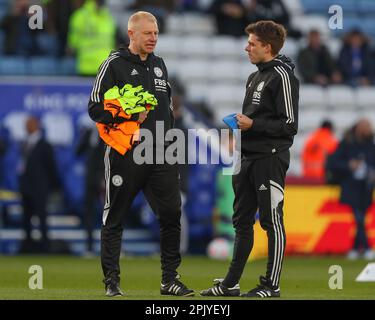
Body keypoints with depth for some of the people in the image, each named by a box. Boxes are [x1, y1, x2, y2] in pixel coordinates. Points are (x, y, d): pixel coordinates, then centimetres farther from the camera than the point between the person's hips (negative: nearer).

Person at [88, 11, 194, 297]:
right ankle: (112, 281, 9)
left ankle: (170, 279, 7)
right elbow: (96, 108, -8)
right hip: (125, 155, -5)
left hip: (161, 155, 5)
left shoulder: (159, 65, 17)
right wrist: (130, 116, -14)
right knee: (114, 218, 2)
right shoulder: (115, 65, -4)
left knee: (171, 214, -1)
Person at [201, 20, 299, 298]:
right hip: (249, 159, 9)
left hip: (270, 159, -9)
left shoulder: (282, 76, -11)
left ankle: (271, 285, 1)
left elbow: (289, 124, -15)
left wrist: (253, 124, -17)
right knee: (242, 221, 12)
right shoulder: (255, 77, 17)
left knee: (272, 221, -3)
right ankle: (231, 283, 17)